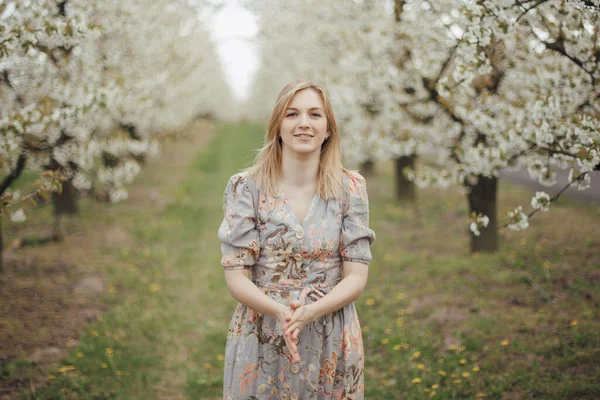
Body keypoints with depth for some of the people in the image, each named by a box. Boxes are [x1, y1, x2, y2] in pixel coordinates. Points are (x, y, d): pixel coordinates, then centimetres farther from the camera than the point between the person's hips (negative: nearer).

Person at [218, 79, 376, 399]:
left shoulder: (350, 187, -2)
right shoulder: (246, 187, -5)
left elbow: (356, 277, -4)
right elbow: (236, 276, -7)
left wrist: (310, 312, -22)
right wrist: (281, 312, -24)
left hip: (331, 346, 1)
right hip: (261, 343, -1)